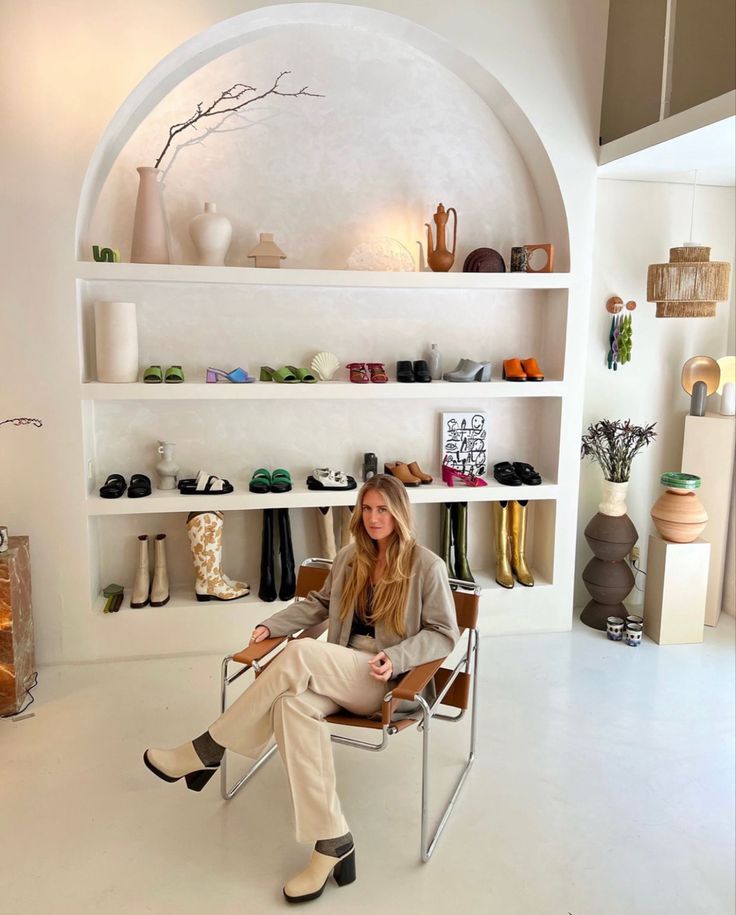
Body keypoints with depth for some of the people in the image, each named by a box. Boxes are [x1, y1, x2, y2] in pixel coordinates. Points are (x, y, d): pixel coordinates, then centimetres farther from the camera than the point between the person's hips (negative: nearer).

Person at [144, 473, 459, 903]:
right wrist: (272, 625, 9)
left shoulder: (427, 566, -4)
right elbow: (319, 603, 24)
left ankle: (208, 750, -17)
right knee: (293, 704, -31)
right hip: (341, 673, 6)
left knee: (299, 655, -32)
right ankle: (333, 842, -26)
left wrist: (396, 657, -19)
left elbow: (445, 634, -3)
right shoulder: (350, 557, 12)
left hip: (389, 681, -5)